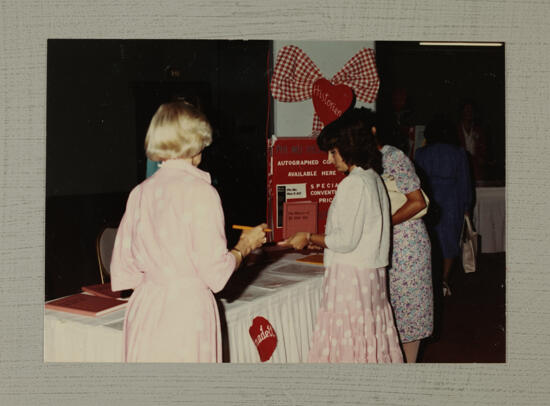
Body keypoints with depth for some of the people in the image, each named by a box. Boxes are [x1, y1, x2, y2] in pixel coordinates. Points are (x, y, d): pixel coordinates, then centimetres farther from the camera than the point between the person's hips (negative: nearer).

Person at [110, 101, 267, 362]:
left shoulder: (140, 192, 5)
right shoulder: (200, 190, -12)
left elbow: (123, 273, 8)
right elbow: (215, 271, -13)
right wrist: (244, 246, 5)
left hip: (143, 309, 6)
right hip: (186, 311, -6)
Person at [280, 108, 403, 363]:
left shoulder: (354, 183, -15)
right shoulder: (373, 178, 13)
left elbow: (346, 240, -18)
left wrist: (309, 238, -5)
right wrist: (319, 242, 18)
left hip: (351, 275, -9)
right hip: (371, 273, 9)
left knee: (344, 344, -4)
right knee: (370, 337, 12)